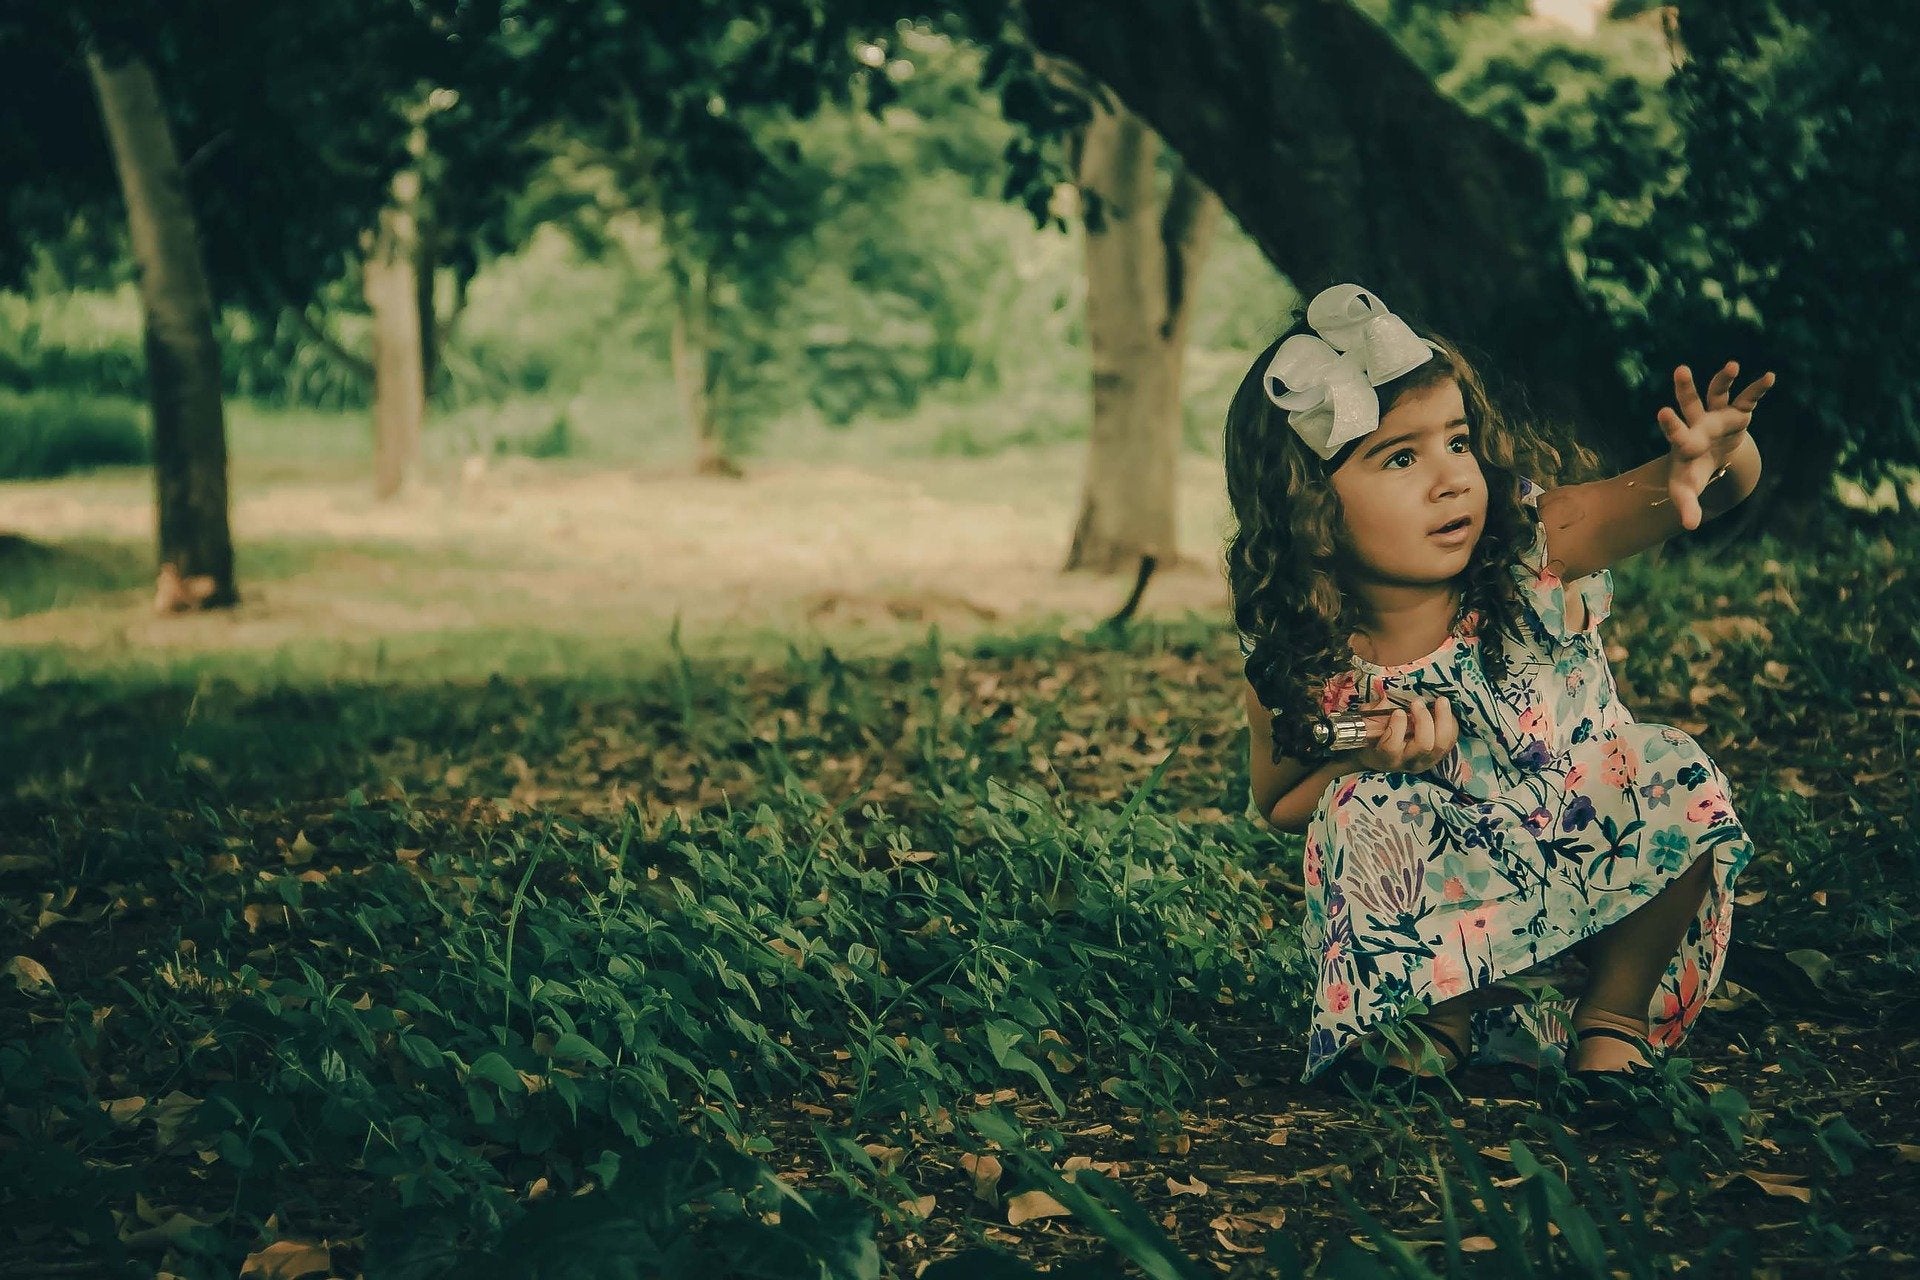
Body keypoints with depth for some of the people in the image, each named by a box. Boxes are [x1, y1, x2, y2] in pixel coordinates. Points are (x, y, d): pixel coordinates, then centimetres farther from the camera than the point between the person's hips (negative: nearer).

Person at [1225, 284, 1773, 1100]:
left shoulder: (1533, 549, -19)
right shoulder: (1299, 666, -16)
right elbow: (1279, 805, 0)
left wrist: (1715, 459, -54)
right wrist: (1373, 763, -21)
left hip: (1611, 891, 1)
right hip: (1457, 923, -1)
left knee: (1681, 782, -24)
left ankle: (1614, 1018, -2)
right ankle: (1441, 1022, -1)